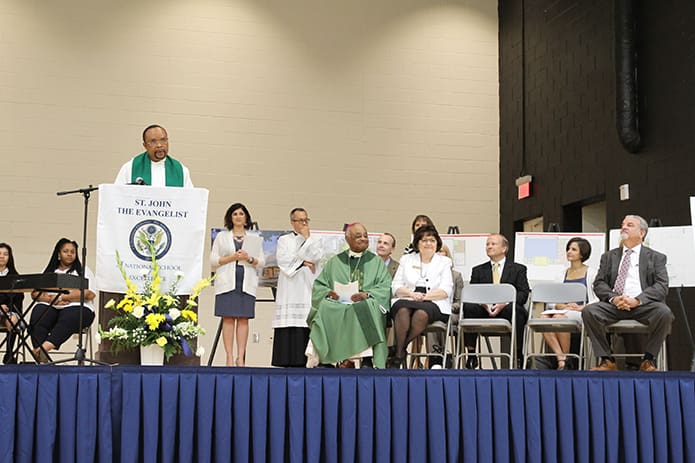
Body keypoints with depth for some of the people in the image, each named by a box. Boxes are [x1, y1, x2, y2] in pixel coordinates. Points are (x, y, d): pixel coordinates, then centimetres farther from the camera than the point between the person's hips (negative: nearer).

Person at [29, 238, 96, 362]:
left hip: (76, 307, -2)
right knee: (37, 315, -31)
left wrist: (63, 297, -8)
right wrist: (53, 299, -9)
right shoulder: (48, 271, 24)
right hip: (50, 307, 2)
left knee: (67, 319, -37)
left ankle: (45, 347, -55)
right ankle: (41, 358, -45)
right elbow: (35, 294, 11)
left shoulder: (83, 271, 16)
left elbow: (90, 294, -1)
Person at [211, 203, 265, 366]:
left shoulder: (255, 239, 17)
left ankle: (241, 357, -4)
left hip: (247, 283, 1)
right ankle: (229, 357, -6)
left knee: (243, 319, -4)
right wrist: (232, 257, -7)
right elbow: (213, 260, 6)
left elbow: (261, 262, 12)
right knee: (228, 318, -7)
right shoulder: (222, 236, 15)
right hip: (227, 282, -1)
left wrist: (249, 259, -8)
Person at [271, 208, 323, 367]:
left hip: (309, 288, 1)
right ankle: (287, 362, -9)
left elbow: (317, 257, -1)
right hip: (290, 291, -1)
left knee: (308, 326, -10)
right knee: (289, 328, -9)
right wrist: (303, 263, -2)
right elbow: (283, 260, -1)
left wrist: (306, 238, 2)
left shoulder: (315, 240, 18)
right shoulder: (284, 240, 14)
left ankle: (306, 360, -11)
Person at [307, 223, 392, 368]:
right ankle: (322, 358, -32)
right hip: (336, 303, 1)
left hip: (365, 303, -1)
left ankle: (367, 360, -39)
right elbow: (318, 285, 14)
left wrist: (367, 294, -14)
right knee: (325, 309, -32)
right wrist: (328, 292, -9)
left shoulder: (376, 261, 17)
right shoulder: (335, 261, 21)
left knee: (365, 309, -37)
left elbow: (384, 287, 4)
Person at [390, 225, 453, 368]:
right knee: (403, 310, -36)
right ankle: (399, 355, -33)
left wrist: (424, 296, -11)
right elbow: (396, 287, 11)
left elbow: (446, 290, 2)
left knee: (421, 313, -37)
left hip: (433, 304, -1)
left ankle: (399, 350, -24)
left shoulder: (444, 262, 15)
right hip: (407, 300, 1)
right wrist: (411, 294, -9)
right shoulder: (406, 259, 20)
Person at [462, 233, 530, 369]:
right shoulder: (478, 270, 23)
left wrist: (504, 303, -17)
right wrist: (483, 303, -14)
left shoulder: (518, 269, 16)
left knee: (516, 310, -37)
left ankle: (517, 356, -27)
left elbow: (523, 293, 2)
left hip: (507, 309, -2)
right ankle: (471, 354, -23)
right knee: (468, 307, -29)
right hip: (485, 310, 2)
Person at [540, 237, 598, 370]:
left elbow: (598, 299, -3)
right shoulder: (563, 274, 22)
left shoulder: (591, 273, 8)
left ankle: (565, 357, -23)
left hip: (582, 313, -4)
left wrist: (581, 307, -16)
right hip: (563, 311, 5)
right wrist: (559, 305, -7)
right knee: (543, 318, -29)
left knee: (559, 318, -36)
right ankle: (561, 359, -33)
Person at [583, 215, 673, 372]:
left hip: (643, 306, -1)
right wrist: (613, 298, -12)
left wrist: (637, 300, -17)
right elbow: (599, 283, 11)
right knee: (589, 311, -28)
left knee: (664, 312, -34)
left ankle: (648, 360, -14)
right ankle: (607, 360, -17)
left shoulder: (656, 257, 15)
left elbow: (662, 286, 0)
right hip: (614, 305, 2)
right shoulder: (609, 256, 22)